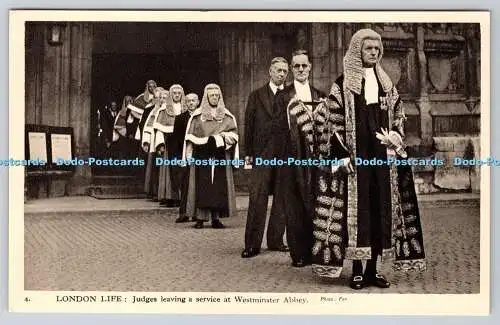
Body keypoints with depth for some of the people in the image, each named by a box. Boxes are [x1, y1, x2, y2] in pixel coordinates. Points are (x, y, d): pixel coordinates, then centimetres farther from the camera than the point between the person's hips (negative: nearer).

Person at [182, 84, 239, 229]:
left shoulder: (226, 116, 11)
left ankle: (216, 218, 3)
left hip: (220, 156, 2)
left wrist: (220, 138, -10)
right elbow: (191, 136, 2)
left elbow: (233, 133, 6)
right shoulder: (197, 115, 5)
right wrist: (208, 141, -10)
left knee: (219, 186, -2)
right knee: (202, 186, -6)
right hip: (202, 156, -2)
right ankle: (200, 218, -3)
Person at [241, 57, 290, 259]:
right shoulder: (257, 96, 8)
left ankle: (275, 240, 17)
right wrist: (248, 153, 0)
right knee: (257, 199, -4)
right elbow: (248, 124, 6)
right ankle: (252, 244, 0)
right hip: (262, 154, -1)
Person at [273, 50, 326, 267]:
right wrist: (287, 150, -11)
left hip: (316, 157, 2)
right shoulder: (283, 96, 7)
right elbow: (281, 128, 1)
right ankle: (299, 253, 6)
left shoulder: (320, 96, 13)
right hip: (293, 157, -1)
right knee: (294, 209, -1)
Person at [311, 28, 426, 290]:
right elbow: (332, 122, -5)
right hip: (355, 156, -5)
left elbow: (398, 118, 20)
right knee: (357, 209, -4)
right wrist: (341, 155, -12)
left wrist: (396, 140, 4)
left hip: (382, 156, 5)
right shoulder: (343, 85, -1)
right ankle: (357, 271, 3)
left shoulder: (386, 84, 14)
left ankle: (373, 269, 13)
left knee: (382, 209, 4)